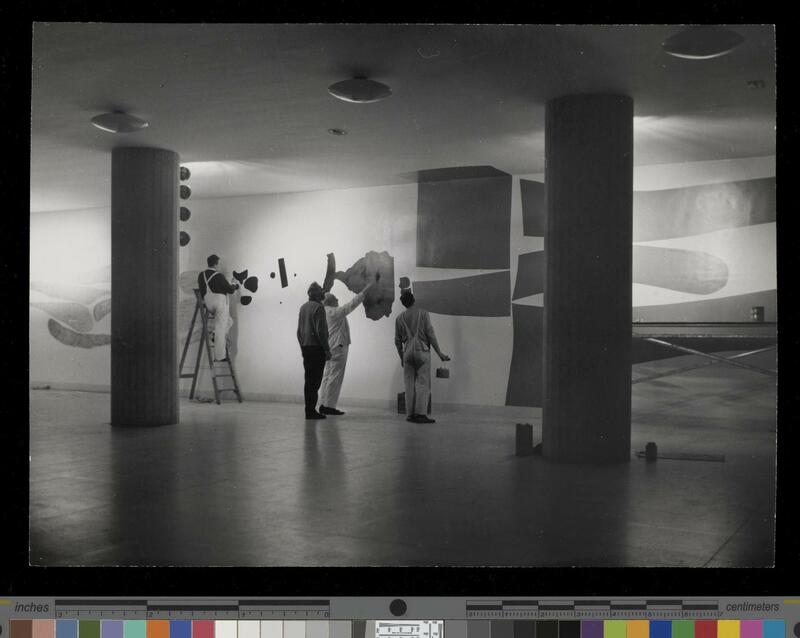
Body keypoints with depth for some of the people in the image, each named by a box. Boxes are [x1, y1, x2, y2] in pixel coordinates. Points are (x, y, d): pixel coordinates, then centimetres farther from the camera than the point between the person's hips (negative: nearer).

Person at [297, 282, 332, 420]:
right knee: (314, 381, -6)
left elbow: (299, 331, 18)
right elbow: (320, 331, -17)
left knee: (309, 380, 12)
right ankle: (311, 411, -6)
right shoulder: (318, 307, -12)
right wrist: (327, 349, -13)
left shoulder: (303, 307, 14)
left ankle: (309, 410, 15)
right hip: (316, 348, -8)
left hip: (305, 348, 8)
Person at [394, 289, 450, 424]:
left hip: (407, 352, 3)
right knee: (423, 383, -3)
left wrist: (401, 357, 22)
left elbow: (397, 340, 10)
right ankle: (420, 414, -11)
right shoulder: (423, 314, -2)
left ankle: (410, 414, 7)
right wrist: (439, 353, -1)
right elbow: (430, 334, -6)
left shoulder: (400, 318, 7)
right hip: (422, 351, -3)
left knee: (410, 385, 8)